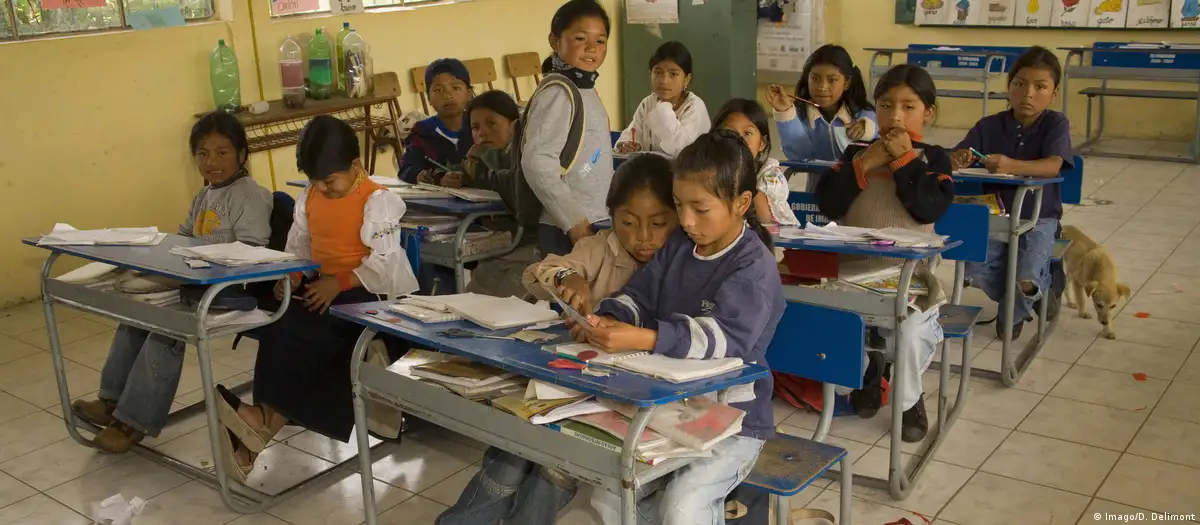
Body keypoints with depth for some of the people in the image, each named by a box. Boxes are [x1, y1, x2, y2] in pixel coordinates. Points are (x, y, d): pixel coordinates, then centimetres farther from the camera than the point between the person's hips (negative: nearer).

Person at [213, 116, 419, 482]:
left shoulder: (377, 201, -13)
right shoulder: (309, 197, 12)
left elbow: (384, 261, -19)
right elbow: (298, 245, 18)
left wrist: (339, 283, -27)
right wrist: (291, 276, -3)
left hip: (366, 293, -7)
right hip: (320, 289, 7)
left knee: (299, 332, -28)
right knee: (281, 332, -21)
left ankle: (265, 418, -21)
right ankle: (265, 420, -24)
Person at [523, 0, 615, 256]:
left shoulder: (586, 90, 11)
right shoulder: (558, 94, -16)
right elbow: (537, 162, -24)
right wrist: (574, 221, -21)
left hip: (595, 223, 9)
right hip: (568, 230, -9)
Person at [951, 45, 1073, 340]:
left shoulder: (1056, 124, -8)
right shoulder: (989, 125, -2)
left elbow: (1053, 166, -27)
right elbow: (955, 158, -12)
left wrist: (1012, 166, -45)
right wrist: (958, 160, -38)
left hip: (1038, 217, -2)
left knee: (1025, 281, -25)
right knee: (974, 270, -21)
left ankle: (1014, 311, 16)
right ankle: (1024, 297, 14)